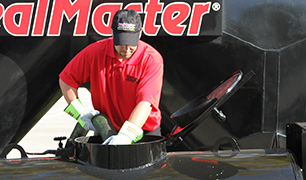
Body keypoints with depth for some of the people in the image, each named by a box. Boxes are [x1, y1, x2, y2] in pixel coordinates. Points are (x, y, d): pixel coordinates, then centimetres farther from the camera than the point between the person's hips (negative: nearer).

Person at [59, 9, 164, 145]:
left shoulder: (152, 59, -17)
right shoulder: (95, 51, -8)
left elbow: (145, 103, -27)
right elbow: (66, 80, 2)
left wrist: (125, 136, -38)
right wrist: (79, 113, -6)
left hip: (145, 130, -2)